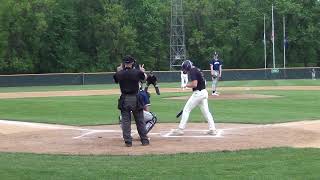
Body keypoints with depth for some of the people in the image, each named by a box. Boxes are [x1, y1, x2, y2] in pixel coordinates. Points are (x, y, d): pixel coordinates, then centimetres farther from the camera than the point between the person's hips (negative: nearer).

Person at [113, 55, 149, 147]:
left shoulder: (119, 74, -7)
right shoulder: (137, 72, -8)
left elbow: (116, 79, 15)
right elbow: (145, 77, 13)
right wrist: (142, 71, 33)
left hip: (124, 99, 1)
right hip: (135, 99, -1)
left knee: (125, 121, 7)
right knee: (140, 120, 9)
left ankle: (128, 141, 5)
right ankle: (144, 140, 14)